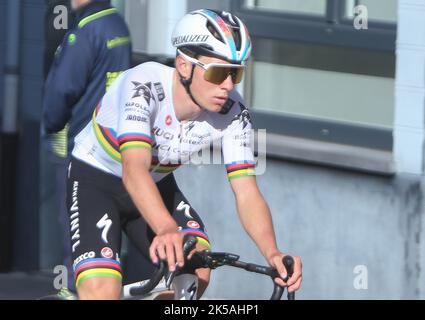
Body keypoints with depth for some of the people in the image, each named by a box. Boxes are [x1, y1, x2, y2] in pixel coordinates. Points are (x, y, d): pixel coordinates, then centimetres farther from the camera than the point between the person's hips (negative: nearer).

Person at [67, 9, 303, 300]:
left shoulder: (232, 113, -21)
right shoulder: (144, 87, -35)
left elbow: (247, 192, -23)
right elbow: (134, 168, -47)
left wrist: (273, 253, -42)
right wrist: (167, 230, -65)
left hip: (158, 184, 5)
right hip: (95, 180, -5)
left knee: (197, 267, -19)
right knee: (102, 292, -24)